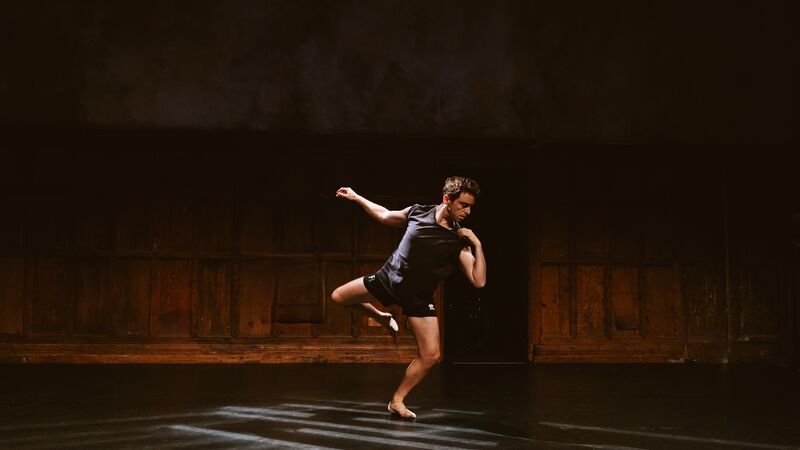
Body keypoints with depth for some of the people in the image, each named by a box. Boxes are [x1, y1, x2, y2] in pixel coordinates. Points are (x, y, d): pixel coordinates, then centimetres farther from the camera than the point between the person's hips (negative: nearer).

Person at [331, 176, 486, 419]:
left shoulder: (460, 241, -16)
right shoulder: (417, 212, -11)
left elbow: (478, 281, -23)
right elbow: (385, 216, 10)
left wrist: (477, 245, -31)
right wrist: (356, 197, 13)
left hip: (418, 296, -1)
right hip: (388, 277, 2)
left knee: (431, 356, -11)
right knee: (338, 297, 6)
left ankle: (397, 401, 7)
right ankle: (381, 317, 29)